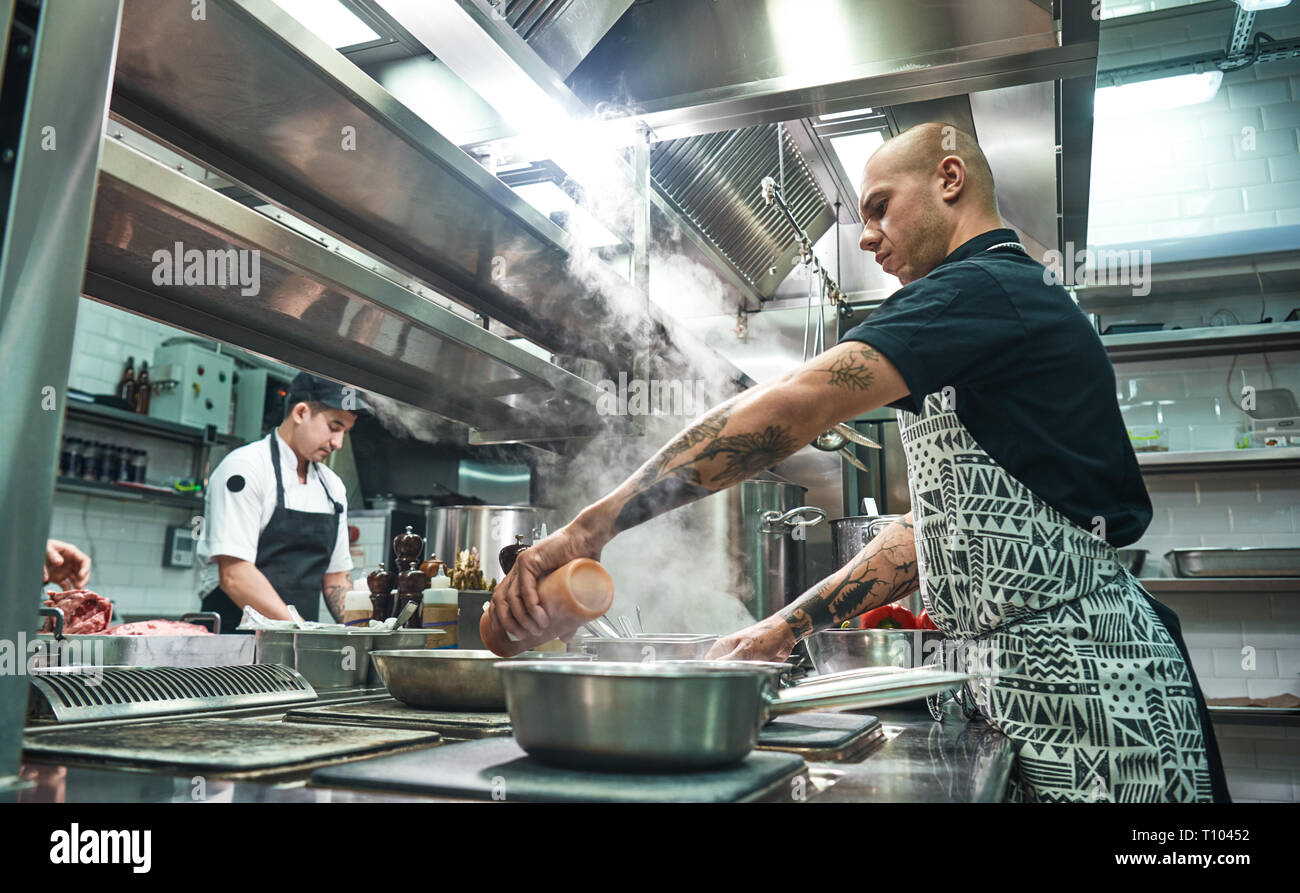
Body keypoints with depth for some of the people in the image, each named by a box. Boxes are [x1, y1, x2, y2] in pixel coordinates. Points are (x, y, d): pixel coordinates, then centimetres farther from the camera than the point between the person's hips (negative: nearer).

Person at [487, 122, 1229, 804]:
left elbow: (792, 408, -27)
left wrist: (592, 525, -26)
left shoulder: (982, 287, -13)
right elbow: (937, 530, 16)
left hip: (1089, 679, -9)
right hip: (1024, 682, 9)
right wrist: (789, 627, 9)